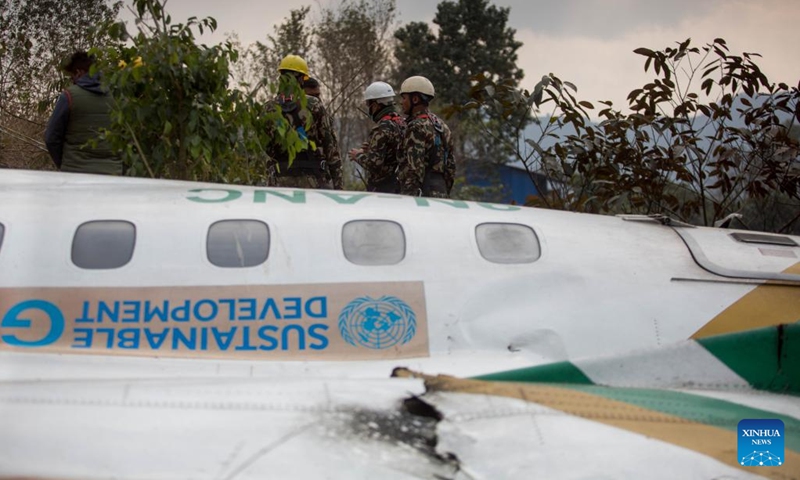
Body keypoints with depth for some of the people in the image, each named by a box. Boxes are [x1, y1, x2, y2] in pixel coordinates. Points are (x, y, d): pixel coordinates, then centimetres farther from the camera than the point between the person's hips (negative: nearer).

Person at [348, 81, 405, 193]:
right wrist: (366, 150, 10)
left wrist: (358, 156, -4)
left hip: (383, 187, -9)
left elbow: (373, 163, -23)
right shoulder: (401, 122, 9)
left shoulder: (382, 128, -18)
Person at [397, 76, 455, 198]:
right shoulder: (441, 125, 17)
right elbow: (450, 166, 20)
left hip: (422, 196, -9)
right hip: (440, 195, 9)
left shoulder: (417, 128, -12)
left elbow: (414, 171, -20)